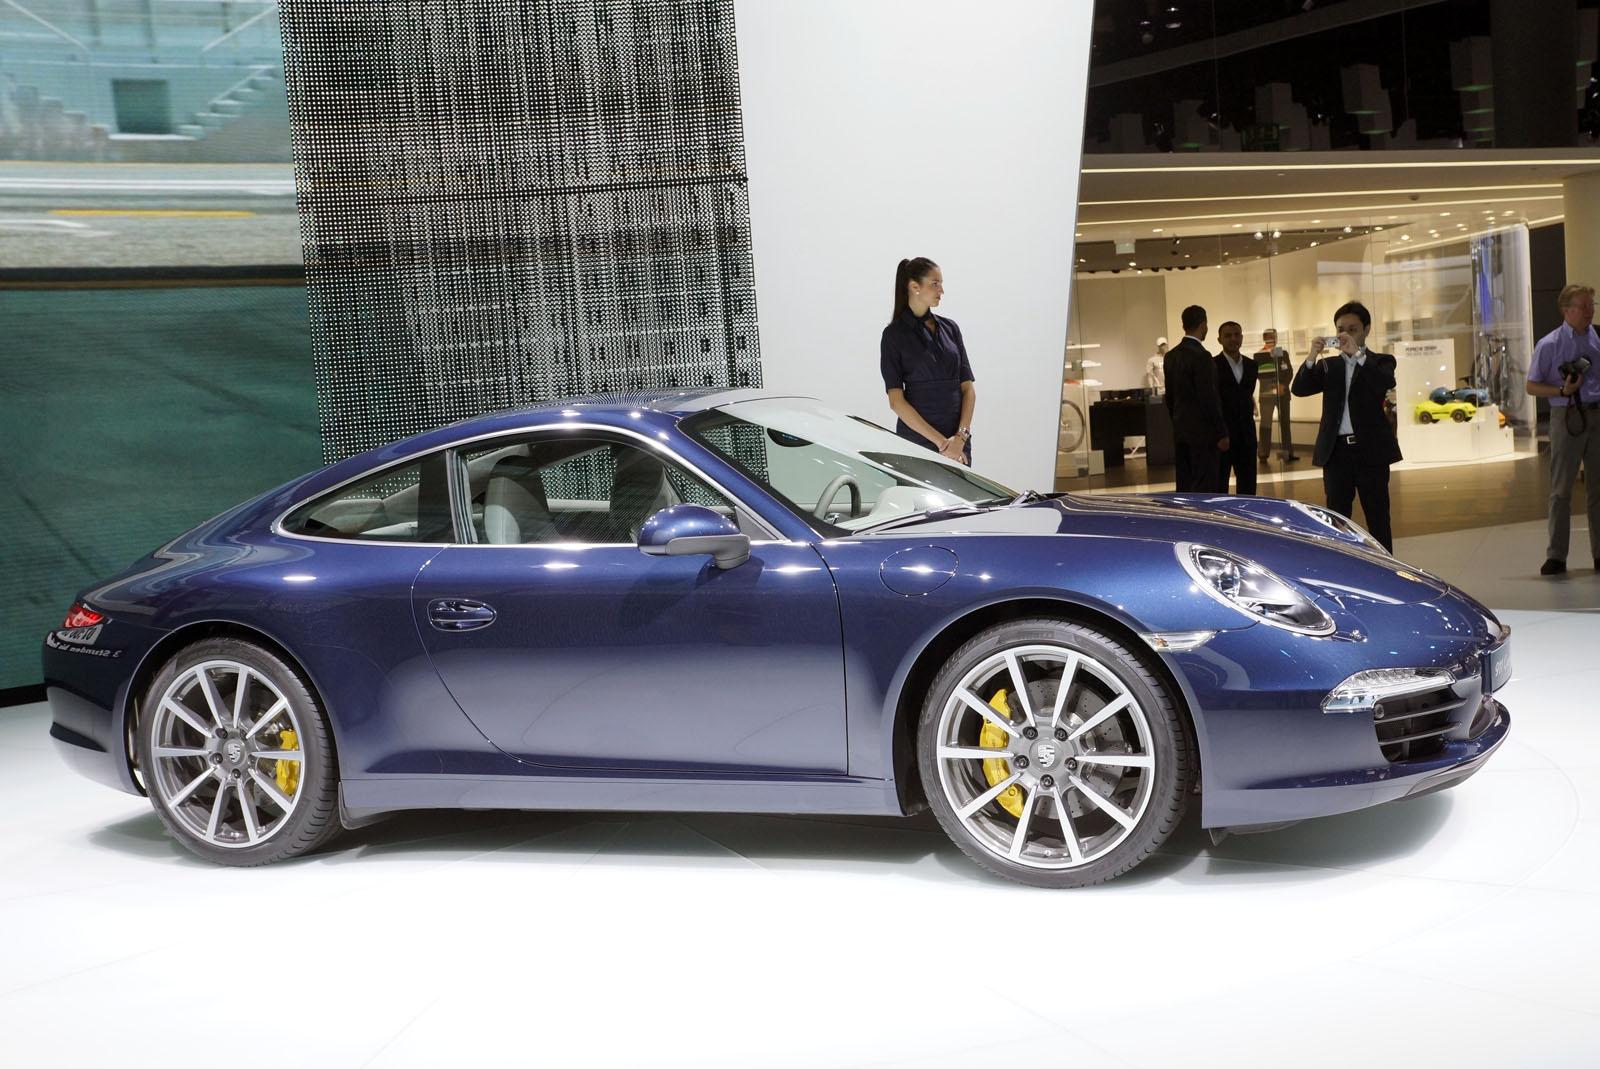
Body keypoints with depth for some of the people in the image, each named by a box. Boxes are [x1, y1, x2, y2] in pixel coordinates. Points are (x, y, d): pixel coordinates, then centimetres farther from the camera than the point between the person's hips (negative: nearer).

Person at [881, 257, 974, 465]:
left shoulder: (950, 328, 10)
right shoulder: (894, 334, -4)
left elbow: (968, 388, 7)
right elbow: (896, 401, -9)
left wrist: (961, 436, -8)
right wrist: (940, 441, -14)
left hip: (958, 442, 4)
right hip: (917, 439, -4)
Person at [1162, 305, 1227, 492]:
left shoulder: (1170, 356, 9)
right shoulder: (1201, 356, -15)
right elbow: (1209, 398, -17)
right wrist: (1222, 433, -12)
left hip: (1180, 431, 8)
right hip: (1203, 432, -8)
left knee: (1184, 486, 9)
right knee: (1204, 487, -6)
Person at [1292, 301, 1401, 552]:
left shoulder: (1380, 361, 6)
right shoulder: (1328, 365, 14)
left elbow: (1388, 382, -16)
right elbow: (1299, 389, -1)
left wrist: (1357, 354, -24)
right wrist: (1311, 358, -16)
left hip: (1371, 449, -3)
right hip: (1336, 450, 3)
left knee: (1378, 519, 1)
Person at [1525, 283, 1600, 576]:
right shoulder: (1549, 345, -4)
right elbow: (1532, 386, -2)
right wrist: (1563, 391, -16)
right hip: (1567, 416, -3)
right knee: (1561, 488, 0)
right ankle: (1556, 556, 5)